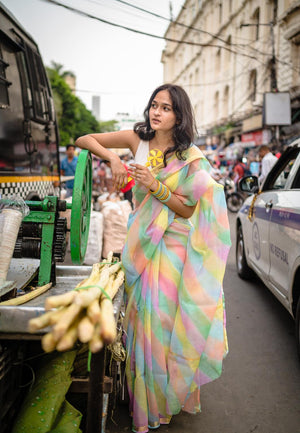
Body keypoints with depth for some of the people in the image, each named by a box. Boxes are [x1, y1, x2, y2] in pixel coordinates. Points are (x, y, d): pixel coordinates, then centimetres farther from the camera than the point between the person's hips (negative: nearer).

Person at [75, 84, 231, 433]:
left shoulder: (190, 156, -4)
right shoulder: (138, 139, 3)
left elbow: (188, 210, -8)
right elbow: (83, 140, 5)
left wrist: (155, 185, -20)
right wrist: (112, 156, -13)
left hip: (172, 247, -2)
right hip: (140, 243, 2)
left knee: (165, 317, 0)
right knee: (141, 317, 6)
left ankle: (167, 397, 24)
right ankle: (144, 400, 24)